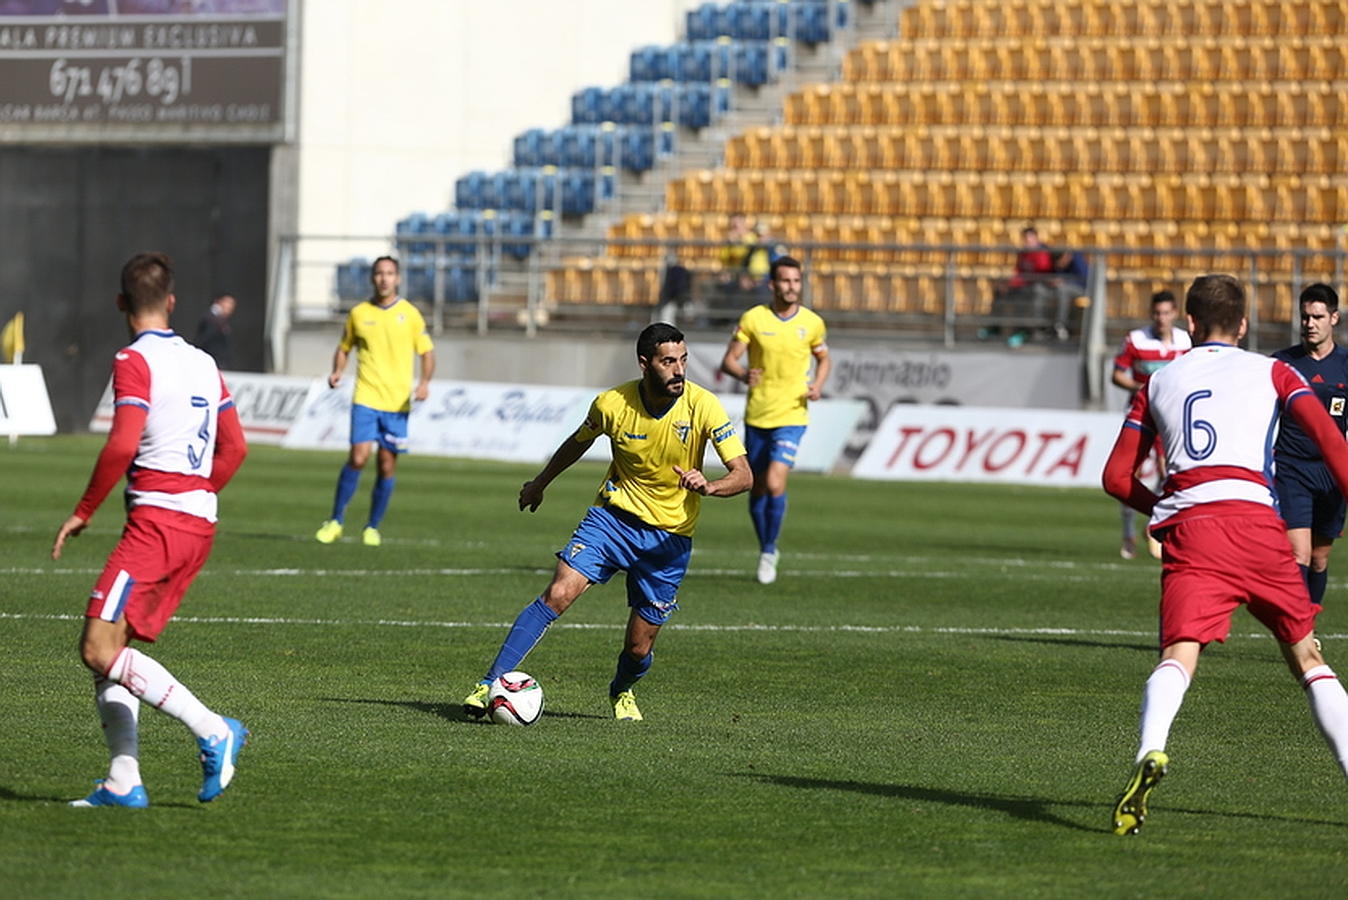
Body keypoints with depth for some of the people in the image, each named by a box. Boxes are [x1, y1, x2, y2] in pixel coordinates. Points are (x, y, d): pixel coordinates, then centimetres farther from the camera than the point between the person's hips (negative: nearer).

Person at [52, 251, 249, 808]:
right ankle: (123, 782, 3)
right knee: (112, 648, 11)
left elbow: (122, 445, -19)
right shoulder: (203, 364, 16)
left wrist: (83, 511, -9)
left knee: (100, 649, -13)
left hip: (156, 518, -8)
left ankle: (213, 732, -19)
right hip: (200, 519, 8)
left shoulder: (135, 361, -7)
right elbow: (234, 448, 18)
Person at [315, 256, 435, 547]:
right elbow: (344, 348, 17)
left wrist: (425, 382, -9)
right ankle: (336, 521, -1)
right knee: (359, 457, -14)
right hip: (366, 398, -1)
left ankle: (373, 527, 17)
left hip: (398, 402, 1)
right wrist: (337, 372, -3)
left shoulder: (410, 314, 3)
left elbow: (427, 352, 8)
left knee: (387, 465, 3)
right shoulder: (359, 313, 5)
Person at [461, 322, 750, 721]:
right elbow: (579, 442, 12)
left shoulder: (703, 406, -16)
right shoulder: (612, 404, -12)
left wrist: (708, 486, -39)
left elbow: (743, 475, -17)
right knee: (558, 595, -21)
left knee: (638, 648, 3)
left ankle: (621, 691, 39)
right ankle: (491, 683, -17)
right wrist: (540, 483, 24)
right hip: (613, 515, 0)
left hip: (669, 537, 0)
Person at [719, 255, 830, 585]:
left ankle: (769, 551, 0)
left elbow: (823, 358, 15)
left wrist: (817, 385, -5)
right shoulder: (753, 319, -4)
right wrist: (743, 374, -25)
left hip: (792, 416, -2)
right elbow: (728, 360, -2)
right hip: (756, 416, 2)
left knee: (775, 483, -17)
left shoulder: (812, 323, -1)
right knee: (758, 488, 10)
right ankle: (766, 550, 31)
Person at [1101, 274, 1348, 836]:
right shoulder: (1270, 372, 19)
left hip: (1188, 526, 0)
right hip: (1255, 519, 0)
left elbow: (1116, 477, 22)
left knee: (1179, 657, -15)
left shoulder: (1159, 382, 23)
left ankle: (1150, 754, -43)